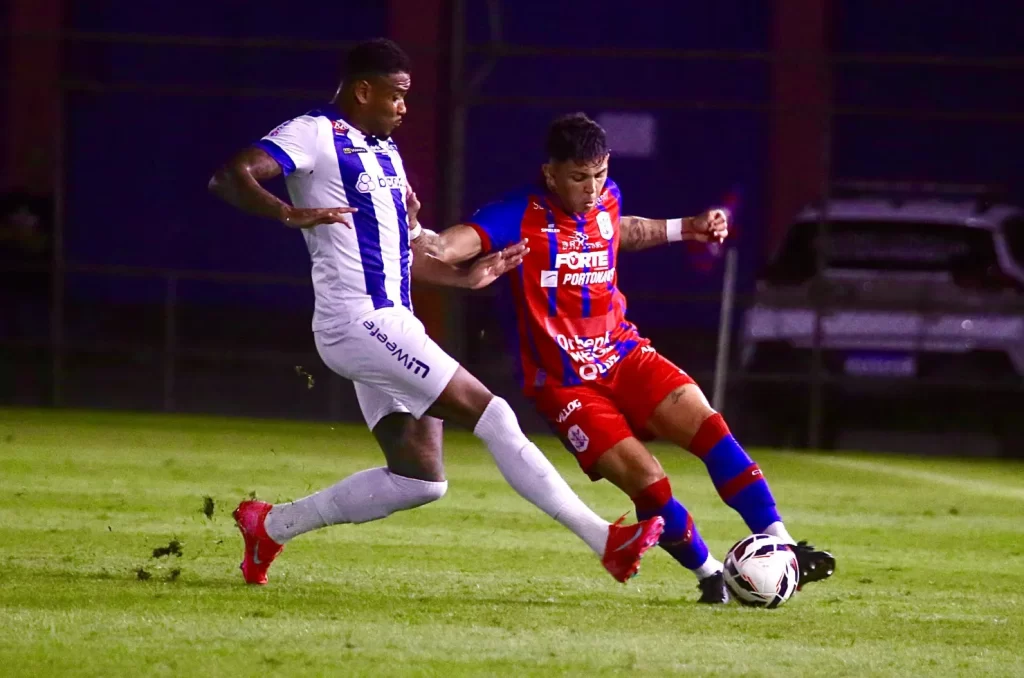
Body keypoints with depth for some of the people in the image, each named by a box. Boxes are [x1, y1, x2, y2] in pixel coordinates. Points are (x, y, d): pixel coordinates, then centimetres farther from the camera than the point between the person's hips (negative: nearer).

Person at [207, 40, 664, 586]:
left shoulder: (383, 151, 21)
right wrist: (292, 215, -36)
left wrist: (465, 277, 20)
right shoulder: (315, 134, -7)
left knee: (419, 478, 8)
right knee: (493, 418, -12)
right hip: (359, 321, -10)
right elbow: (229, 177, -20)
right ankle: (606, 540, -12)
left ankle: (271, 526, 18)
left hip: (390, 323, 10)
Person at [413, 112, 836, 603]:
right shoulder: (523, 215, -16)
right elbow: (467, 238, -34)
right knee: (646, 480, -17)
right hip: (565, 383, -5)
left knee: (706, 424, -16)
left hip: (623, 355, 5)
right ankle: (710, 576, 5)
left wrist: (686, 229, 32)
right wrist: (432, 246, -56)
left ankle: (781, 548, -14)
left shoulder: (606, 199, 4)